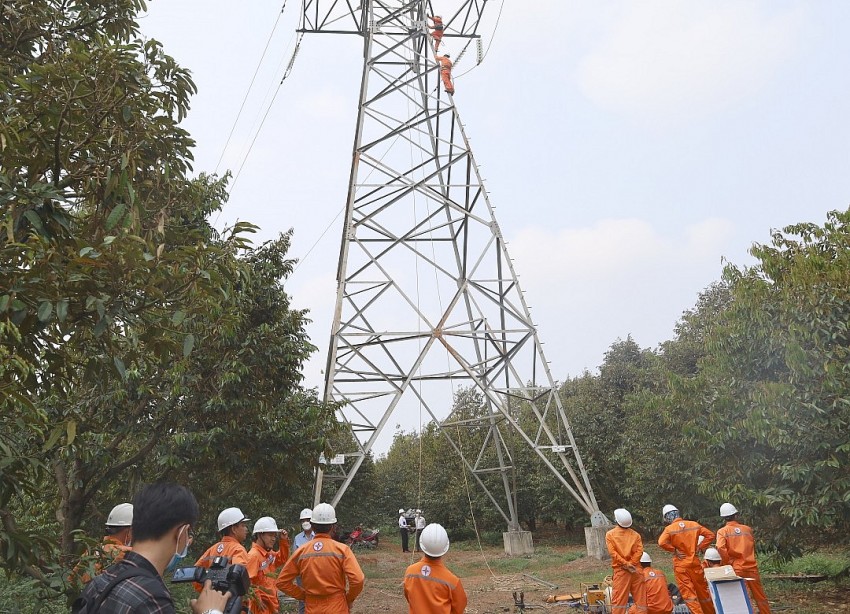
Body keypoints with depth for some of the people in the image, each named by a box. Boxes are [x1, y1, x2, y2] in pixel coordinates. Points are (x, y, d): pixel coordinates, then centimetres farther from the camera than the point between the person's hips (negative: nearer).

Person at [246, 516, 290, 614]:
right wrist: (258, 600, -20)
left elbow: (282, 560, 24)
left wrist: (284, 541, 11)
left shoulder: (270, 553, 7)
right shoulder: (253, 555, -19)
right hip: (262, 606, -8)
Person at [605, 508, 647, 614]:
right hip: (636, 569, 2)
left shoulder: (610, 534, -1)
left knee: (619, 598, 0)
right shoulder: (635, 534, 4)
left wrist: (626, 564, -10)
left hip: (621, 570, -2)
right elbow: (639, 550, -6)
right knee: (640, 597, 9)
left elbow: (613, 552, -10)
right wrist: (631, 564, -9)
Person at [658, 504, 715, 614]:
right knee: (702, 590, 18)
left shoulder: (669, 529, -11)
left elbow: (662, 542, -26)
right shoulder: (694, 524, 2)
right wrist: (699, 547, 5)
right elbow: (710, 535, 3)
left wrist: (674, 550, -11)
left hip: (681, 565, -4)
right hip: (695, 562, 4)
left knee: (688, 593, 1)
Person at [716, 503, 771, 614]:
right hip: (751, 566, 2)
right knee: (760, 596, 13)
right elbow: (753, 547, 16)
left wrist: (728, 562, -6)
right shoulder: (747, 529, 6)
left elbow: (721, 548, -19)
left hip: (736, 569, -2)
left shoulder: (722, 531, -4)